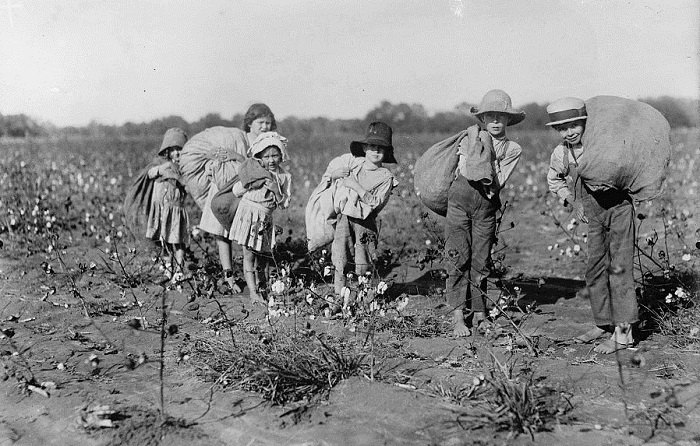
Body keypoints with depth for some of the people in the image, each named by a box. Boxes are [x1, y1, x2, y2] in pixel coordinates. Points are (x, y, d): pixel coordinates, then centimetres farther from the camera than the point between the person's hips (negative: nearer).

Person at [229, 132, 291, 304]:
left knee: (262, 254, 12)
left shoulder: (285, 177, 3)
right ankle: (253, 292, -11)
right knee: (249, 254, -9)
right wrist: (251, 183, -10)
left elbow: (284, 205, 2)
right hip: (248, 214, -3)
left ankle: (259, 282, 39)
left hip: (265, 218, 3)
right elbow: (236, 191, 2)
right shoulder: (253, 171, -2)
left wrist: (277, 191, -15)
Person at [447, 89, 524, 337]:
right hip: (460, 200, -1)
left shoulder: (512, 149, 4)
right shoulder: (469, 140, 4)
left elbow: (496, 184, -8)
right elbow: (468, 173, -12)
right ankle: (457, 317, -5)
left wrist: (487, 154, -11)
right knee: (458, 259, -6)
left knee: (481, 261, 2)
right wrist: (476, 144, -13)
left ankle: (479, 315, 12)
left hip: (486, 207, 1)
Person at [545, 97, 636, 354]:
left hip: (619, 206, -5)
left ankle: (623, 332, -8)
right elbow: (554, 180, 21)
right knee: (595, 269, 9)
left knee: (619, 267, -9)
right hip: (594, 214, 6)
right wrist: (572, 202, 10)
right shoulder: (560, 154, 0)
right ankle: (604, 324, 24)